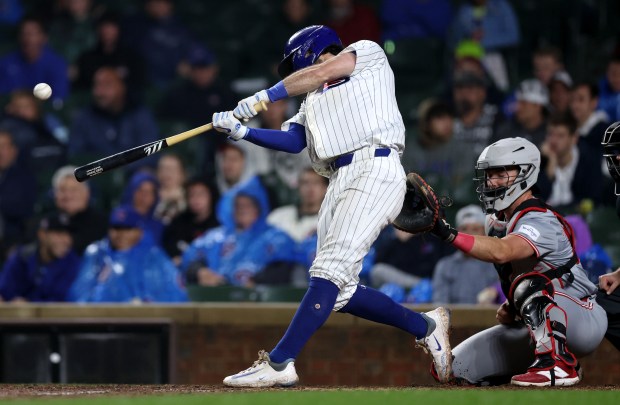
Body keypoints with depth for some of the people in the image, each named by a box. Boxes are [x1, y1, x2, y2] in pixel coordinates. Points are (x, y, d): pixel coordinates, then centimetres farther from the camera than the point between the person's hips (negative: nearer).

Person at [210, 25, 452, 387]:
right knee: (341, 292, 2)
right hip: (340, 182, 9)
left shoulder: (369, 54, 13)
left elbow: (320, 73, -3)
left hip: (375, 170, -9)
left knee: (330, 271, -19)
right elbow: (293, 141, 15)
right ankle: (425, 327, 18)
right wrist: (241, 131, 1)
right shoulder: (315, 100, 31)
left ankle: (279, 363, -29)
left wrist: (265, 96, -5)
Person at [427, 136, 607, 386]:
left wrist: (446, 233, -53)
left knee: (531, 282, -37)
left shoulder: (540, 222, -22)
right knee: (454, 368, 0)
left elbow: (501, 252, -42)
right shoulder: (497, 220, 7)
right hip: (535, 326, 9)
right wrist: (511, 306, -2)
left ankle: (557, 365, -35)